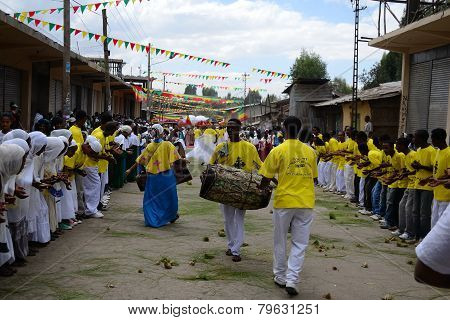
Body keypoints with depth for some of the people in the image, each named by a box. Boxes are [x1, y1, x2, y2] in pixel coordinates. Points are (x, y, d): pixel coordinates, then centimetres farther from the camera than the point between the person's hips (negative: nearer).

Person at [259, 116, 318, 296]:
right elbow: (314, 178, 12)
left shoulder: (278, 151, -6)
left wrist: (262, 188, 19)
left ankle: (281, 277, 25)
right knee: (300, 244, 6)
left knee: (280, 241, 16)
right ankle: (292, 281, -1)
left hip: (284, 201, -1)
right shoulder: (310, 151, 3)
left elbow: (266, 179, -2)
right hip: (306, 202, 2)